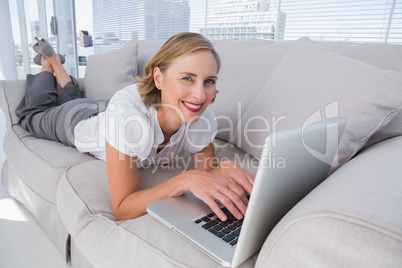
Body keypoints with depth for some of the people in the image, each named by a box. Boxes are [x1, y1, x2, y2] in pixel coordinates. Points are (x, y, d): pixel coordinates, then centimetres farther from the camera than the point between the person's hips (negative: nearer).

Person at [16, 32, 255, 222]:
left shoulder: (203, 113, -36)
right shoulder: (128, 108, -49)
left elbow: (206, 170, -23)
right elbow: (122, 209, -46)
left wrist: (224, 171, -45)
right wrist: (185, 180, -58)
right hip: (78, 120, -3)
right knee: (34, 113, 33)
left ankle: (56, 64, 58)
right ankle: (47, 63, 51)